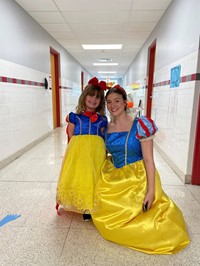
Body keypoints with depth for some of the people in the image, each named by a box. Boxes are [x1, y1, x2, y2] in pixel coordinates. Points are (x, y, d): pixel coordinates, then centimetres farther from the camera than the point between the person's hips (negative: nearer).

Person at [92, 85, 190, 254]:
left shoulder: (140, 125, -16)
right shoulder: (107, 128, 0)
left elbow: (149, 160, -16)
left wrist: (151, 191, -19)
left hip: (138, 179, -5)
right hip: (114, 179, 5)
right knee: (108, 213, 11)